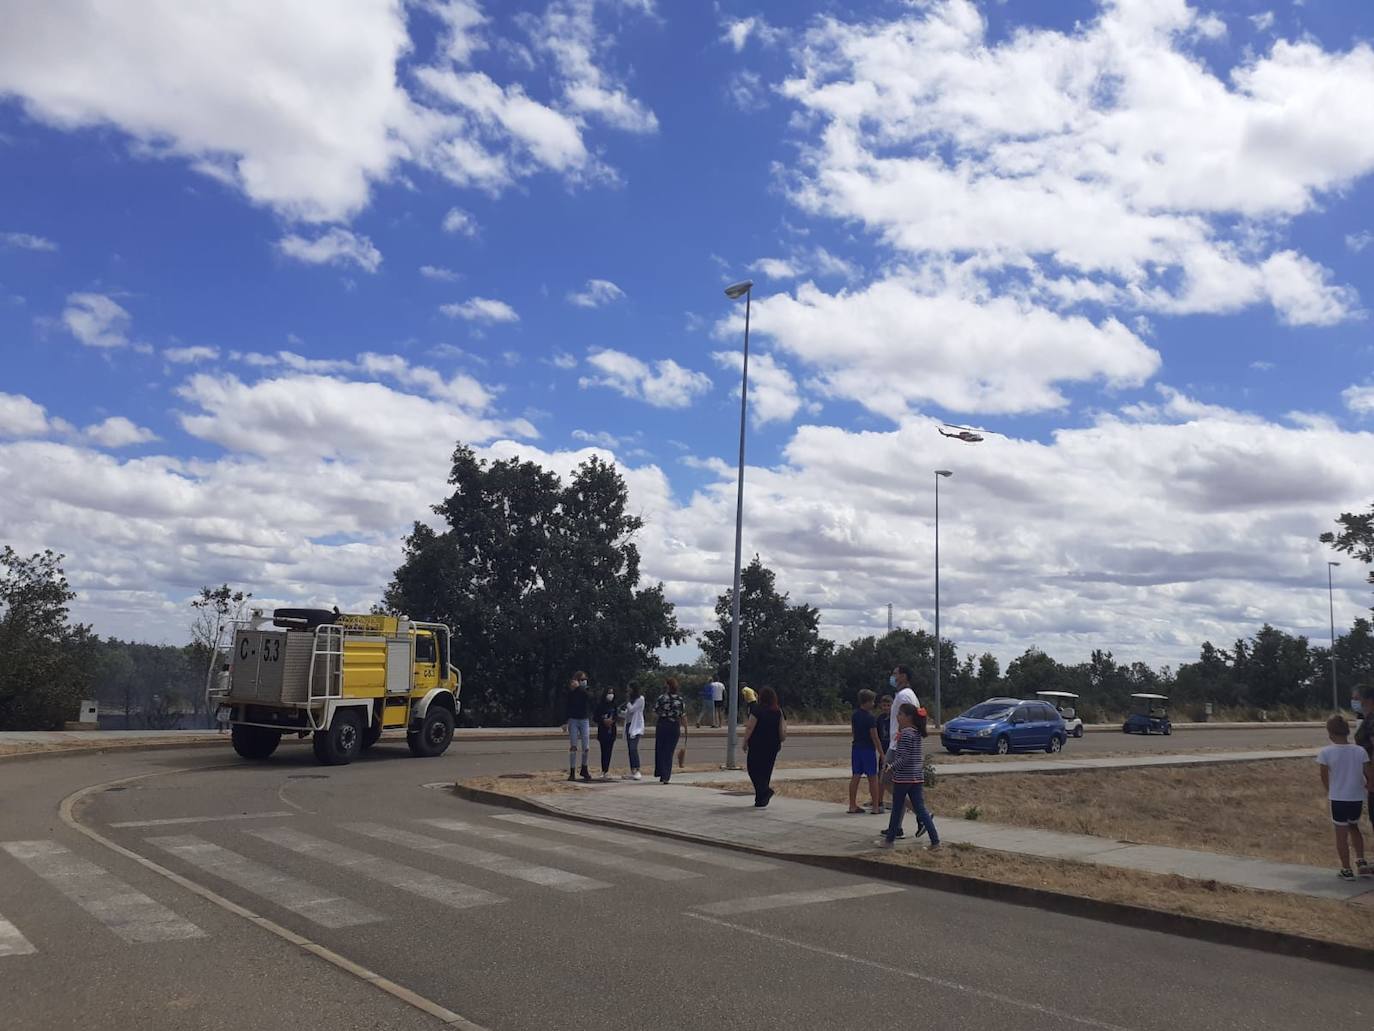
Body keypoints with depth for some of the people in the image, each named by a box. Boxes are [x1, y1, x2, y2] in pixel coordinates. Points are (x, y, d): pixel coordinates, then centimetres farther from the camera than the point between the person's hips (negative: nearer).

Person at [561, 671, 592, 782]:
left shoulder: (587, 691, 1)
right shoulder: (570, 692, -2)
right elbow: (566, 707, 0)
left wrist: (578, 687, -23)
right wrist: (565, 722, -5)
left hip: (584, 720, 1)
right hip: (573, 720, -1)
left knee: (586, 747, 0)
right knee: (573, 747, -1)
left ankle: (584, 769, 20)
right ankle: (572, 772, 4)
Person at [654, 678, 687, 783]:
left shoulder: (662, 697, -7)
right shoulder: (680, 699, -2)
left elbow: (654, 712, -2)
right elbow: (684, 716, -1)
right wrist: (685, 730, 6)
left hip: (662, 725, -1)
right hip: (675, 727, 1)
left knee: (660, 750, 12)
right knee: (669, 752, 8)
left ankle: (661, 774, 8)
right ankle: (666, 776, 3)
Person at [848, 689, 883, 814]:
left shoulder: (854, 715, 6)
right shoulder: (871, 717, -15)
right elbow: (875, 737, -15)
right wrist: (881, 753, -10)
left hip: (856, 747, 7)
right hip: (868, 749, -7)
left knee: (855, 776, 9)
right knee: (872, 778, 1)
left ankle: (852, 805, 10)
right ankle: (876, 806, 3)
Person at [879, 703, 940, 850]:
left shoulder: (906, 734, -17)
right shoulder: (917, 733, 9)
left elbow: (904, 758, -20)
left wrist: (892, 767, -11)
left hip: (903, 777, -8)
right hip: (917, 776, 8)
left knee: (897, 810, 6)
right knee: (920, 809, 6)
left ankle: (889, 840, 18)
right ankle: (935, 841, 0)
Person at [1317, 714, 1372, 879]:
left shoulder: (1326, 753, -13)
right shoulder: (1360, 751, -6)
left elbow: (1324, 777, -5)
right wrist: (1367, 788, 13)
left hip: (1338, 799, -3)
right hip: (1357, 798, 3)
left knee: (1341, 834, 7)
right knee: (1354, 827, 26)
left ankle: (1346, 870, 13)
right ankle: (1361, 862, 18)